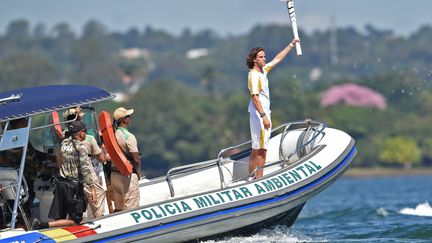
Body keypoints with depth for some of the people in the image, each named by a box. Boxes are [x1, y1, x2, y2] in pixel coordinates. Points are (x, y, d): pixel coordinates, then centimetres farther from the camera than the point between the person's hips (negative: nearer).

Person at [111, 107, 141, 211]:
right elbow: (136, 159, -16)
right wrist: (138, 172, 3)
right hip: (128, 175, -7)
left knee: (118, 208, 13)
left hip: (114, 174, 7)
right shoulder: (129, 136, -16)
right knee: (131, 208, -4)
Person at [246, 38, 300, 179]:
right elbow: (255, 97, -21)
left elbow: (278, 59, 24)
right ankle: (258, 178, -10)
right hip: (259, 114, -10)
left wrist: (291, 45, 24)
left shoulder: (263, 71, 12)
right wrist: (263, 116, -26)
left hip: (264, 113, 10)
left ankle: (251, 177, 13)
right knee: (261, 148, -10)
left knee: (257, 148, 11)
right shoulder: (254, 75, -15)